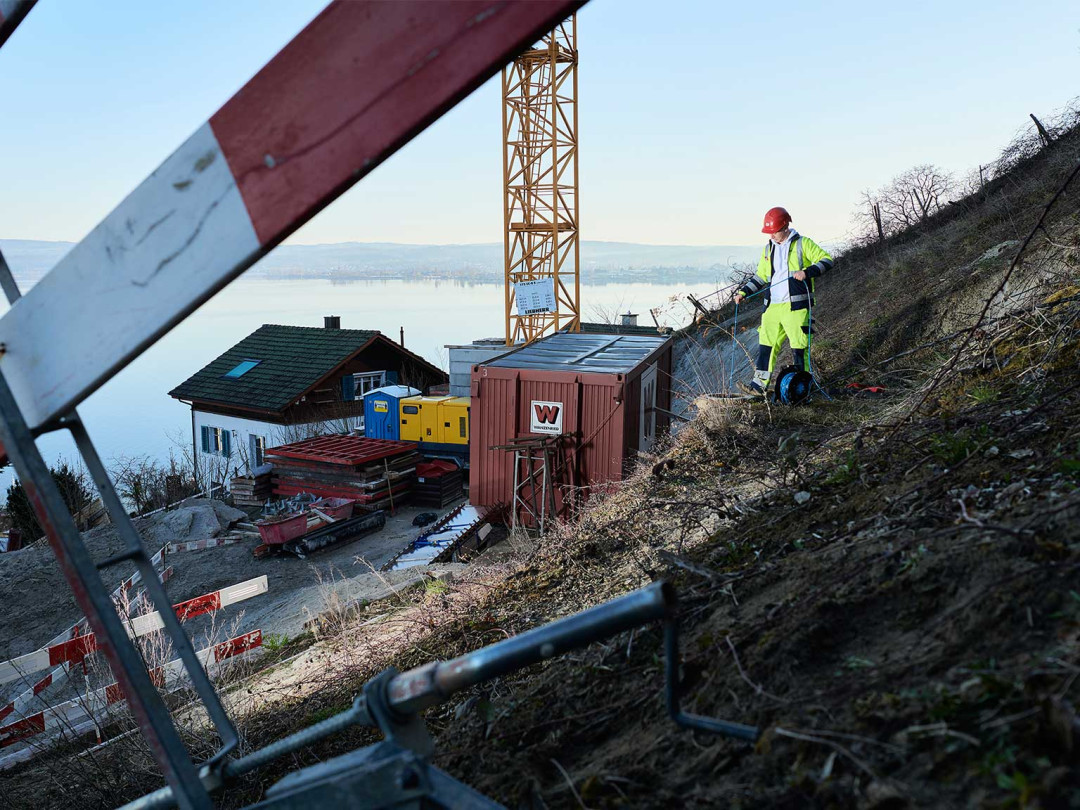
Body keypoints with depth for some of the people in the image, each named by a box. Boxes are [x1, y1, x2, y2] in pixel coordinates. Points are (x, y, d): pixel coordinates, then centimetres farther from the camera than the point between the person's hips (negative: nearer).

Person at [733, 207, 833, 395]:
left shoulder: (803, 244, 0)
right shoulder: (768, 249, 17)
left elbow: (826, 260, -4)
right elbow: (761, 276, 25)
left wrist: (807, 272, -19)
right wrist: (743, 292, 12)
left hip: (795, 306, -6)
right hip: (772, 307, 6)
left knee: (799, 347, -3)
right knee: (766, 344, 4)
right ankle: (759, 385, 7)